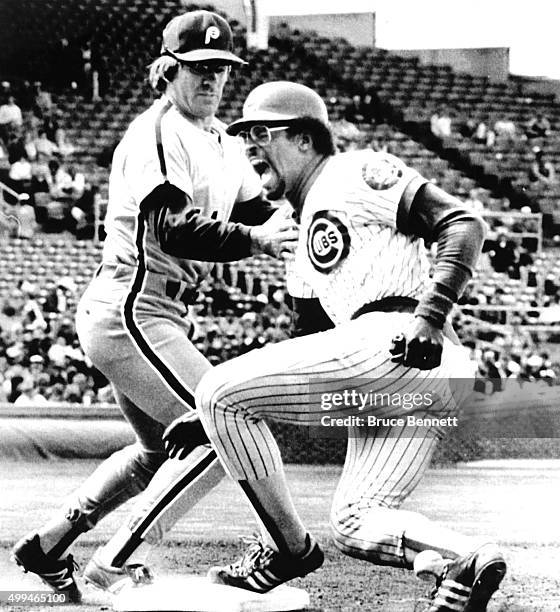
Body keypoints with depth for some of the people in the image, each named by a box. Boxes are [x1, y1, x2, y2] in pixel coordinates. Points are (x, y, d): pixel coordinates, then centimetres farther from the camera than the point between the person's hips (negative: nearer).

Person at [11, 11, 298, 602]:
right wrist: (254, 238, -35)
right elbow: (173, 231, -26)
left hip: (158, 317, 10)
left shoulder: (224, 143, 16)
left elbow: (260, 213, 7)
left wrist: (295, 224, -13)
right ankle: (117, 564, -12)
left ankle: (47, 547, 29)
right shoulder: (155, 133, -13)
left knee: (161, 450, 24)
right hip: (130, 310, -10)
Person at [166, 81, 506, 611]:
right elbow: (310, 347, 33)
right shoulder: (305, 235, 32)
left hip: (394, 343, -10)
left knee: (217, 393, -7)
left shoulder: (358, 173, 6)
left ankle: (288, 549, 2)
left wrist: (430, 314, -20)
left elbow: (464, 225, -6)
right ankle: (467, 561, -8)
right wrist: (213, 419, 28)